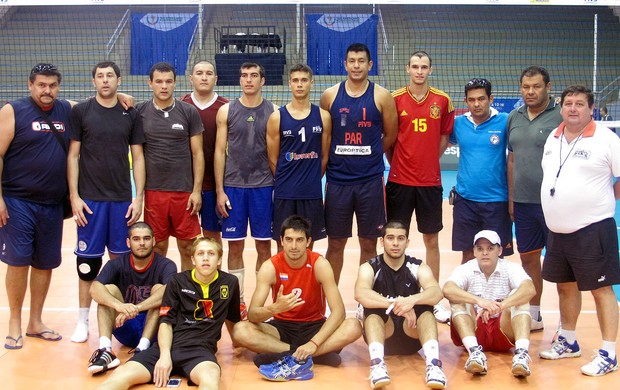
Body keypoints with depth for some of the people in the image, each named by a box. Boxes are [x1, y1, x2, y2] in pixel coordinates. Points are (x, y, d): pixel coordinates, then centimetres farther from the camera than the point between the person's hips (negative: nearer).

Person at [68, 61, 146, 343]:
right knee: (88, 260, 3)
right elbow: (73, 155, 1)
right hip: (90, 199, -1)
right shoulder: (81, 112, 2)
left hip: (122, 200, 2)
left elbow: (138, 157, 7)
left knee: (120, 258, 6)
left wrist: (139, 197, 0)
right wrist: (74, 196, -7)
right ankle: (83, 320, 14)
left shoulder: (131, 115, 6)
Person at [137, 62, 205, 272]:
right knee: (157, 248, 9)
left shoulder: (189, 112, 1)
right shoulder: (140, 112, 2)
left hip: (185, 191, 0)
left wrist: (196, 190, -5)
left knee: (187, 248, 6)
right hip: (153, 191, 1)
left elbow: (197, 154, 1)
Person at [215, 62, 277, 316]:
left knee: (264, 245, 5)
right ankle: (238, 301, 16)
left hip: (264, 186, 0)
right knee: (235, 245, 5)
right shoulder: (227, 111, 3)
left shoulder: (273, 112, 3)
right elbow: (220, 151, 3)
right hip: (233, 186, 0)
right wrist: (219, 191, -3)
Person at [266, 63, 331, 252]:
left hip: (312, 193, 1)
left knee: (308, 245, 10)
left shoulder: (323, 116, 3)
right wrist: (285, 181, 4)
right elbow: (273, 159, 2)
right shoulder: (277, 117, -1)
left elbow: (324, 157, 7)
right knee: (283, 246, 6)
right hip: (284, 194, -1)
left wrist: (312, 180, 8)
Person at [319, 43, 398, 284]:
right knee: (335, 243, 8)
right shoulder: (330, 95, 2)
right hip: (337, 180, 1)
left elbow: (390, 135, 6)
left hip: (371, 180, 0)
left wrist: (368, 154, 9)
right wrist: (343, 155, 9)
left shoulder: (381, 96, -1)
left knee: (369, 243, 8)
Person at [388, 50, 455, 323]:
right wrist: (397, 163, 3)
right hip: (400, 180, -1)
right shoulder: (395, 99, -1)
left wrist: (429, 160, 6)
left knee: (432, 240, 7)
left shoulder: (442, 100, 3)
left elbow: (444, 136, 12)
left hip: (430, 181, 1)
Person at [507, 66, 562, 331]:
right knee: (528, 257, 14)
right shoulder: (514, 117, 11)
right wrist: (511, 197, 14)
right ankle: (533, 316, 29)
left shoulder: (561, 117, -7)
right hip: (523, 201, 6)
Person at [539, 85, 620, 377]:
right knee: (565, 286, 17)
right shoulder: (552, 138, 9)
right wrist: (558, 206, 14)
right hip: (557, 229, 7)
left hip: (592, 228, -7)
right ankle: (568, 342, 32)